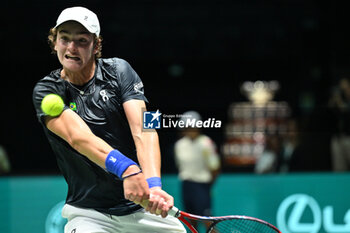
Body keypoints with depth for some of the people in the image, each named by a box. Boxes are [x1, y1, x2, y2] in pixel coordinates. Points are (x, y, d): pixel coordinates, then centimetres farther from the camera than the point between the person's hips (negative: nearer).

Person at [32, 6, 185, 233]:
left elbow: (142, 130, -13)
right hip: (88, 212, -2)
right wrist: (125, 168, -40)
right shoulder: (46, 91, -4)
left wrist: (153, 184, -32)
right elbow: (77, 136, -22)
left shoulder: (118, 71, 0)